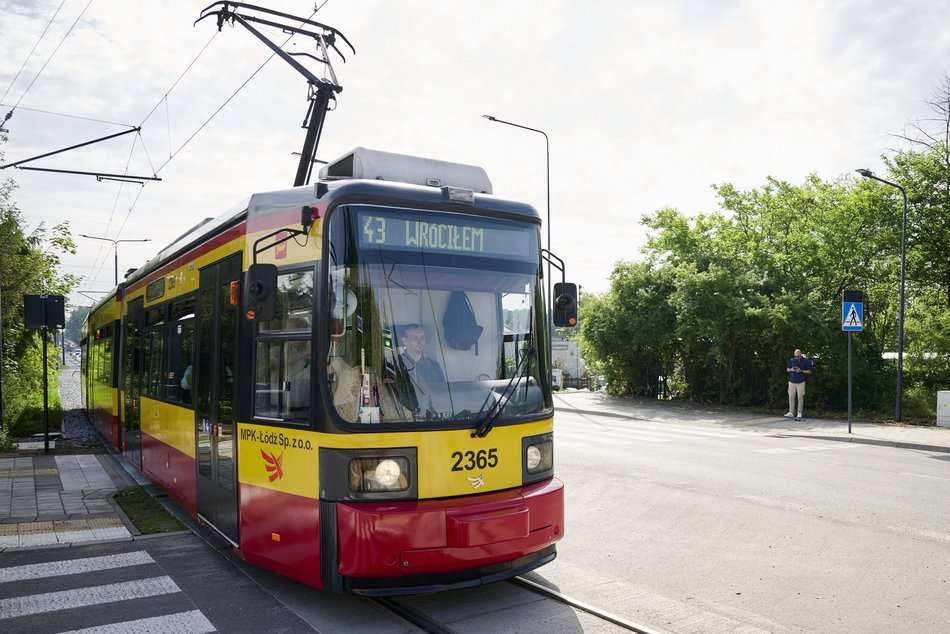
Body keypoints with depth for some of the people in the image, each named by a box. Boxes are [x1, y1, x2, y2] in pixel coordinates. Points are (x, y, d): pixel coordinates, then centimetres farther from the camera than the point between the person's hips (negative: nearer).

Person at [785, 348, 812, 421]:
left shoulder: (806, 361, -2)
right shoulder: (792, 360, 9)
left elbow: (809, 371, -1)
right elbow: (787, 369, 16)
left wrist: (801, 371, -15)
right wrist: (791, 370, -6)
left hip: (801, 382, -4)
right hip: (792, 382, 4)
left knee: (800, 398, -3)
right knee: (791, 397, 4)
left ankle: (799, 414, 3)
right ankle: (791, 412, 12)